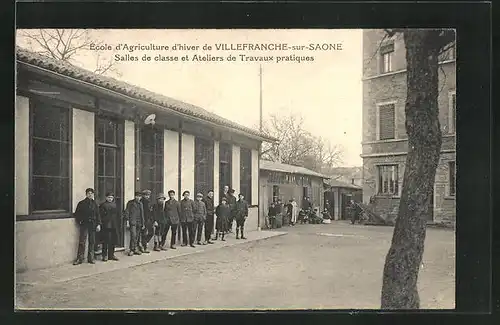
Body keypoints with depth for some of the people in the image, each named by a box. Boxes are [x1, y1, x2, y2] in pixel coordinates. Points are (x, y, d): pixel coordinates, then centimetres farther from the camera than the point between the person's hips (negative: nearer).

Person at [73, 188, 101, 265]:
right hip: (84, 225, -3)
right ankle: (79, 259, 2)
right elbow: (77, 214, 5)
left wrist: (98, 224, 2)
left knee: (92, 242, 6)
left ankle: (90, 258, 14)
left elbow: (98, 215, 10)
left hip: (92, 225, 3)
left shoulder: (95, 204, 10)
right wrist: (79, 222, -4)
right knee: (82, 242, -4)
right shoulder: (81, 203, 2)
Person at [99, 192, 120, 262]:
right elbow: (101, 215, -6)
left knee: (113, 241, 8)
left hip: (114, 226, 5)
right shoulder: (103, 205, -1)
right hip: (106, 226, -5)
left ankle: (111, 255, 17)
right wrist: (103, 223, -13)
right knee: (106, 241, -1)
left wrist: (118, 224, 8)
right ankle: (105, 255, 7)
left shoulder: (114, 205, 14)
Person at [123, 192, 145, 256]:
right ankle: (131, 250, -8)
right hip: (132, 222, -5)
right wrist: (127, 222, -10)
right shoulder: (130, 203, 2)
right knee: (133, 235, -14)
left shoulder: (140, 204, 18)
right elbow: (126, 212, -1)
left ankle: (136, 249, 11)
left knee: (137, 237, 5)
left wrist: (143, 223, 18)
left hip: (139, 223, 5)